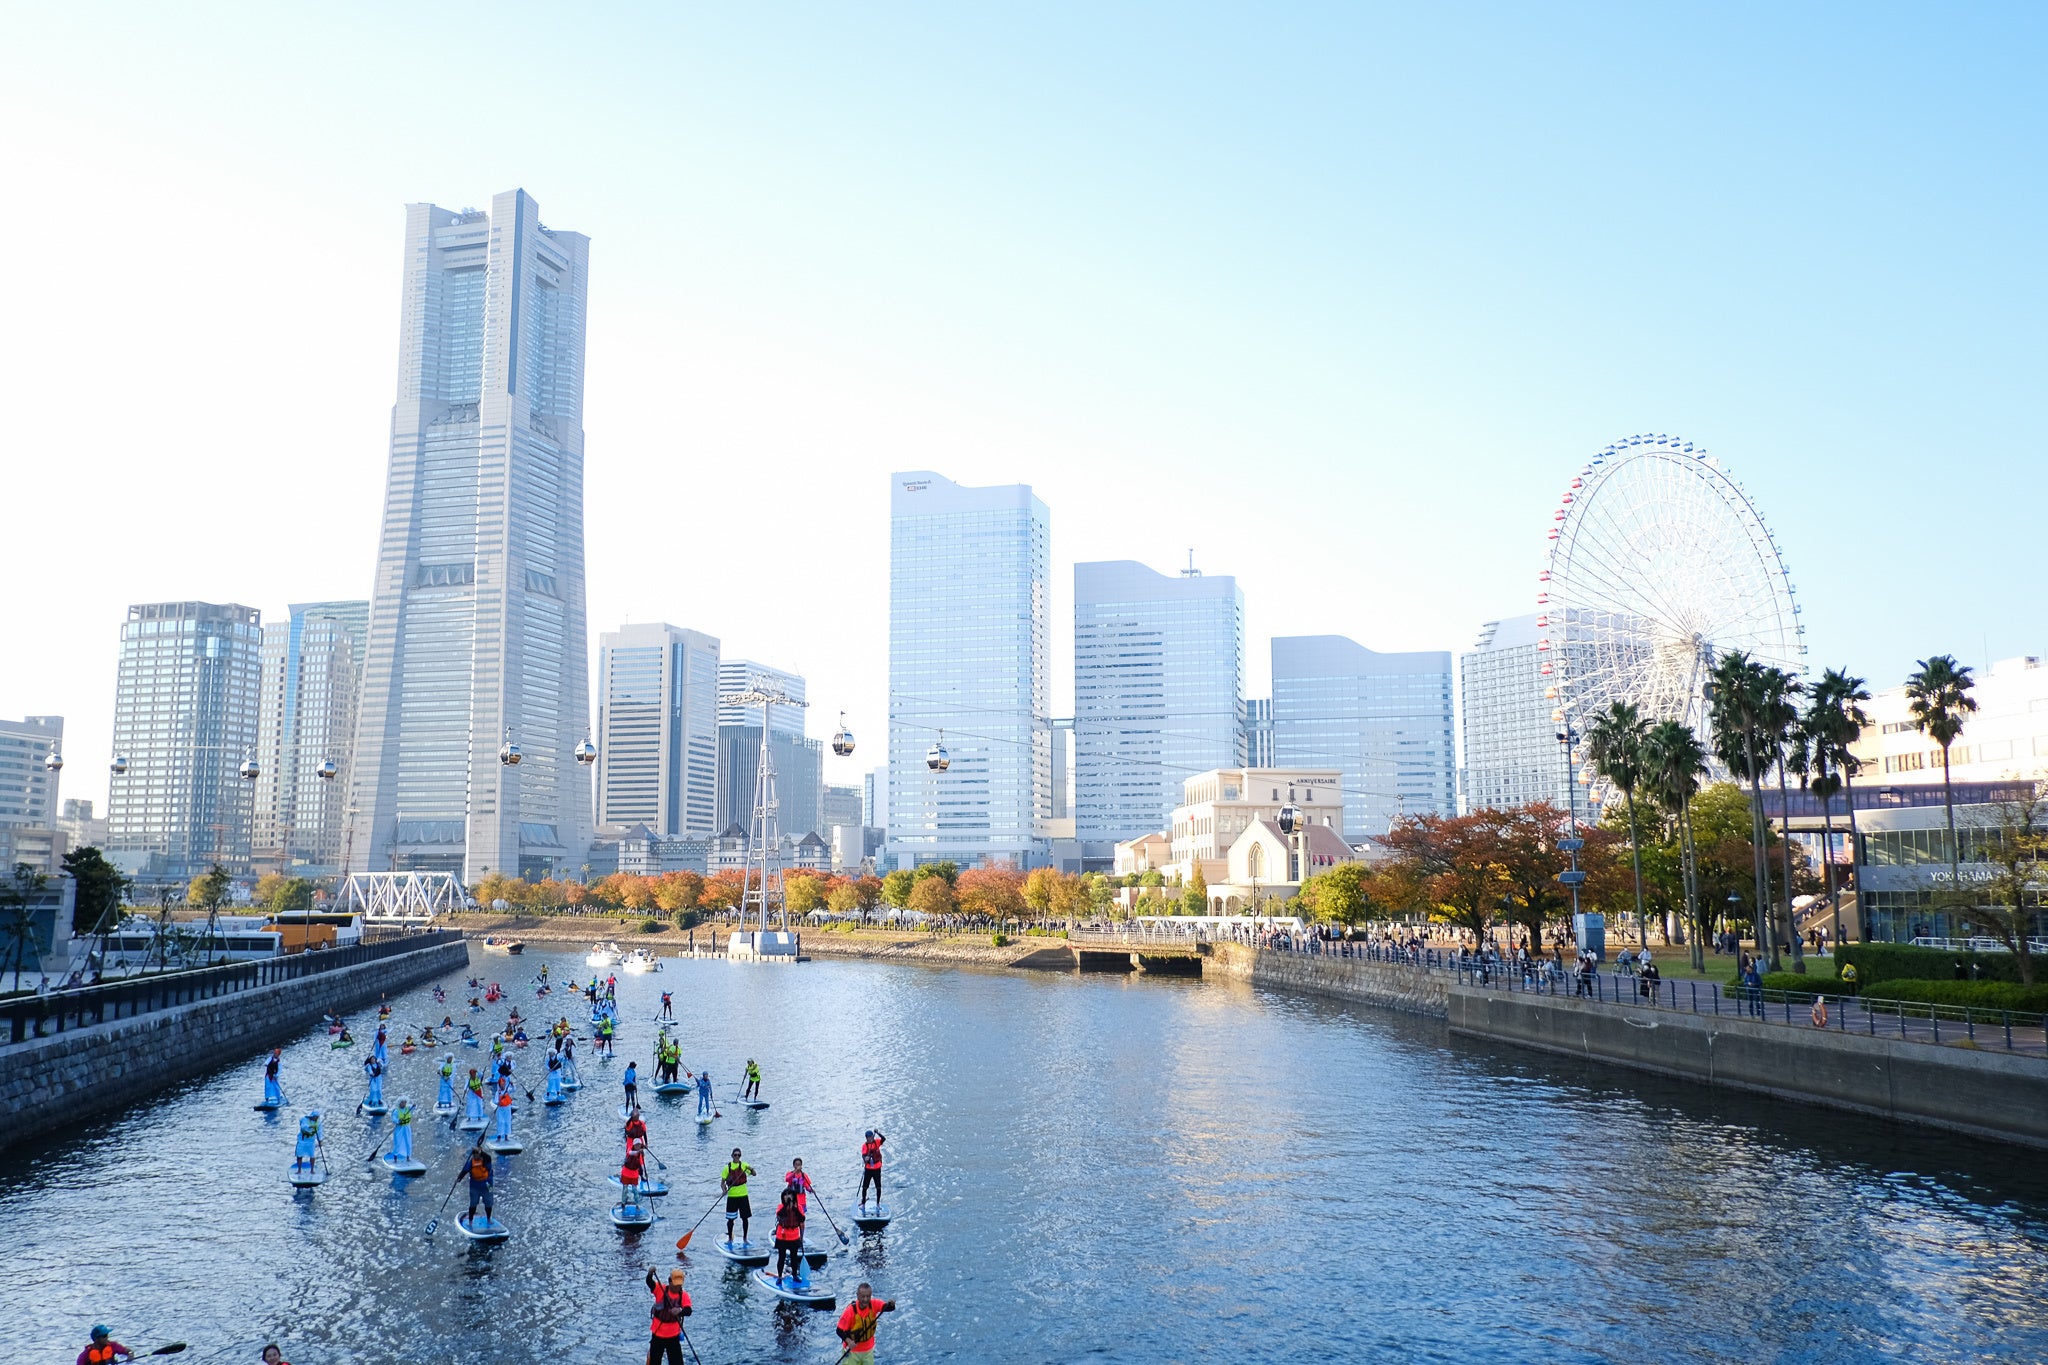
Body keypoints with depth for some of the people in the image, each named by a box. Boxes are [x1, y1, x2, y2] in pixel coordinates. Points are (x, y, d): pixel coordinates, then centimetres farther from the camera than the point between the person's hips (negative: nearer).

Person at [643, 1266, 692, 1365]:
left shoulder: (684, 1296, -8)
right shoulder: (660, 1289, -10)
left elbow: (688, 1311, -24)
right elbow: (649, 1282, -28)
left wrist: (680, 1311, -47)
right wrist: (650, 1273, -51)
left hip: (673, 1336, 0)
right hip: (657, 1334, 0)